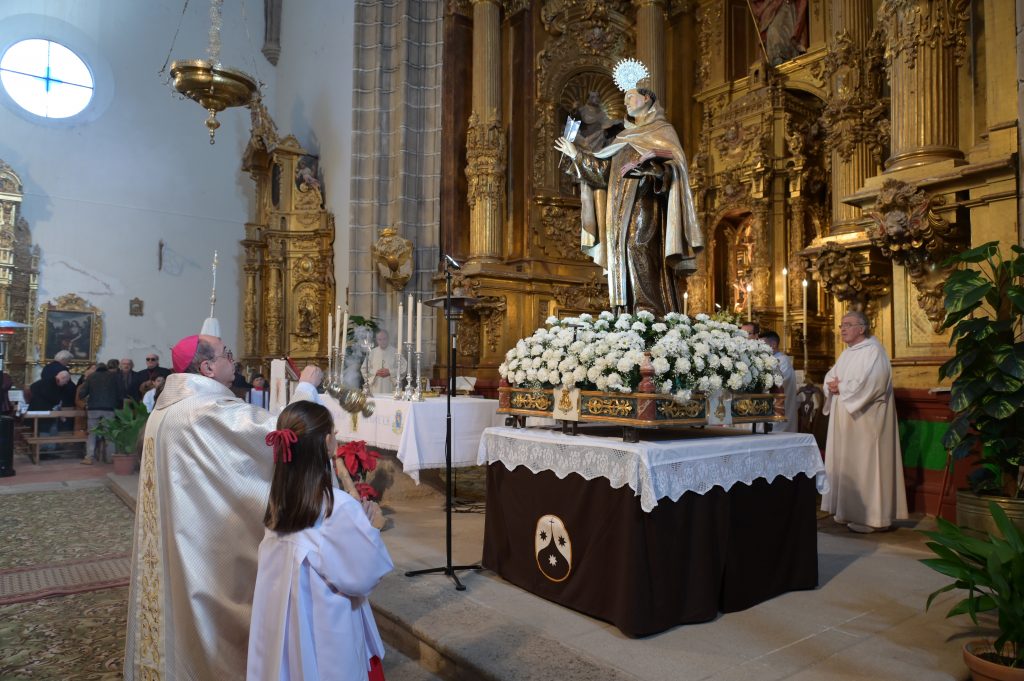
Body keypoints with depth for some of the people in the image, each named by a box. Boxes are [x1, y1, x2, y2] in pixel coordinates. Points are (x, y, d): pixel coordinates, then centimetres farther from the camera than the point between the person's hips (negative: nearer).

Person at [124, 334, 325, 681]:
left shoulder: (167, 406, 7)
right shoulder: (210, 409, -24)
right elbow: (283, 432, -29)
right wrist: (306, 387, -15)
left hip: (176, 530, 9)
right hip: (206, 534, -9)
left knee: (177, 592, 20)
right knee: (207, 599, 6)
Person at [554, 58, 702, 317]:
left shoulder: (662, 131, 7)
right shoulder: (625, 137, 25)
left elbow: (672, 168, -7)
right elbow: (604, 170, 22)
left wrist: (646, 165, -23)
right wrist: (577, 155, 22)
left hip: (643, 206, -6)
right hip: (621, 211, 7)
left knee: (639, 250, -21)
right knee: (624, 264, -1)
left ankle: (650, 314, -22)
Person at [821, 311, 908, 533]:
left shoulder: (873, 350, -12)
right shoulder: (847, 353, 16)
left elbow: (869, 384, -23)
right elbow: (831, 376, 15)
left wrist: (841, 388, -12)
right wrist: (832, 385, -7)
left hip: (865, 419, -9)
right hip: (845, 419, 9)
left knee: (864, 464, -6)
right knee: (847, 463, 11)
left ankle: (870, 517, 2)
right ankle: (850, 511, 19)